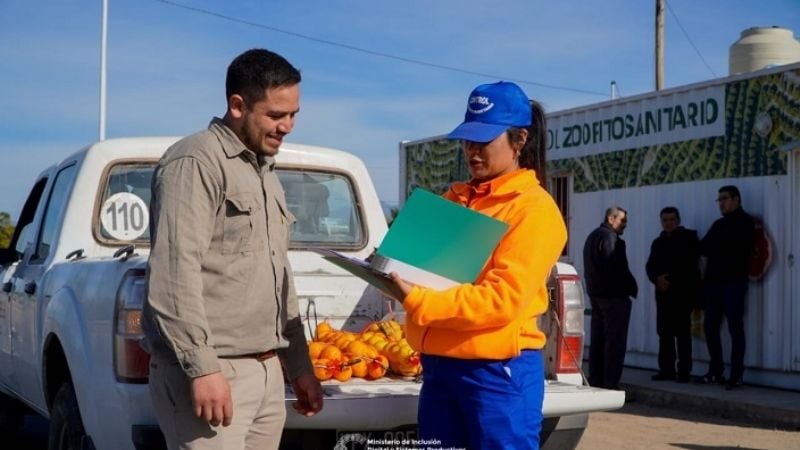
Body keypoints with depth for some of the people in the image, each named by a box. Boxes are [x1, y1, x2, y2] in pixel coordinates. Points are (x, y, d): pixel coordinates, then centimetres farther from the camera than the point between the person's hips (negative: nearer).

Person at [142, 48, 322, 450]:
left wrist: (300, 368, 24)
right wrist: (202, 367, -22)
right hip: (211, 372, -8)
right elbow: (173, 274, -17)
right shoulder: (196, 161, -7)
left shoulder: (267, 176, 21)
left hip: (267, 373, 8)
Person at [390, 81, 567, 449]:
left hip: (499, 371, -7)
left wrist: (418, 301, -25)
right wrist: (399, 273, -4)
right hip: (439, 365, 7)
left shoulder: (534, 208, -8)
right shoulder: (455, 199, 14)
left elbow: (502, 299, -17)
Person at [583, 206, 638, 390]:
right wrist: (632, 288, -9)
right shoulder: (610, 238, -14)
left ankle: (595, 380, 14)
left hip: (596, 293, 10)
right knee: (615, 341, -8)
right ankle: (610, 383, -10)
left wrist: (593, 288, 16)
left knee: (597, 340, 11)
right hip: (614, 295, -10)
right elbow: (618, 269, -19)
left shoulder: (593, 236, 18)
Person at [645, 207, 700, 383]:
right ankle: (666, 369, 10)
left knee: (682, 332, -8)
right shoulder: (658, 242, 18)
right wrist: (657, 279, -9)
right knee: (664, 331, 4)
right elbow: (650, 266, 12)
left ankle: (684, 371, -7)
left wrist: (670, 280, -11)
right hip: (663, 292, 5)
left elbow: (689, 263, -5)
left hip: (683, 292, -5)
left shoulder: (689, 238, 2)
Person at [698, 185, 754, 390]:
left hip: (734, 281, -7)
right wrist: (719, 248, -8)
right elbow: (703, 247, 9)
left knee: (735, 328, -6)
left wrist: (712, 247, 2)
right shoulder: (718, 224, 20)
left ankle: (736, 376, -5)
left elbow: (730, 246, -14)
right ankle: (716, 372, 16)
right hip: (714, 281, 7)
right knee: (710, 326, 7)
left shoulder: (745, 222, -1)